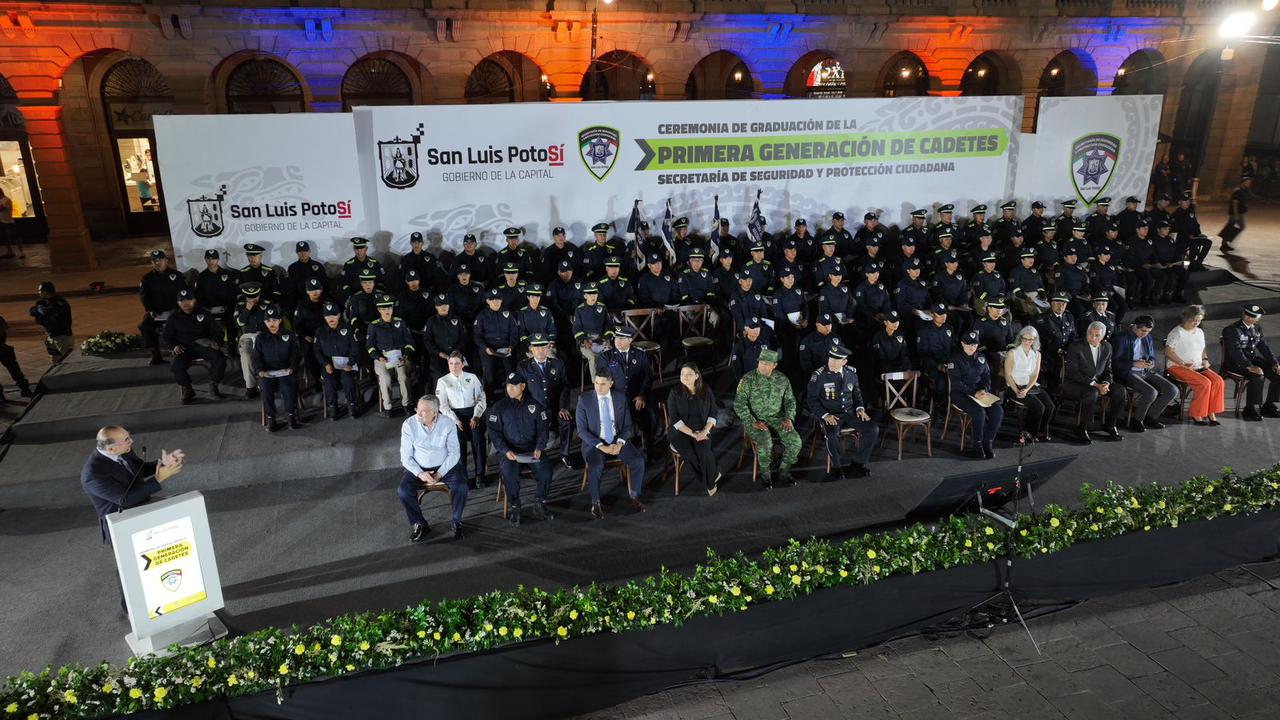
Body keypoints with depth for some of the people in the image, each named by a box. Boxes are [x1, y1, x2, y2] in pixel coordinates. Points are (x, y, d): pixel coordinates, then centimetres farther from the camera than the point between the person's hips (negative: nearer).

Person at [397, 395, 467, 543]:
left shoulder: (447, 424, -11)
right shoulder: (409, 424, -11)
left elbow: (454, 453, -8)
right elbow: (406, 456, -7)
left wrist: (439, 474, -19)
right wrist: (420, 473, -21)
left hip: (445, 466, -1)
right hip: (418, 468, 1)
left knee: (461, 487, -26)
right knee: (403, 491, -24)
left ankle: (457, 522, 1)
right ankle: (420, 524, 0)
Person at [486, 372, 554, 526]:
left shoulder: (534, 405, 7)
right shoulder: (499, 407, 2)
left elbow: (542, 429, 9)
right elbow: (494, 432, -2)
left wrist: (539, 447, -9)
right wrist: (506, 451, -17)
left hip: (531, 450, 2)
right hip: (508, 451, -2)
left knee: (545, 472, -21)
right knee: (510, 475, -30)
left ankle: (540, 503, 4)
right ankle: (513, 508, -7)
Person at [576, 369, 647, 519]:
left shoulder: (620, 398, 1)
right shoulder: (584, 399, -7)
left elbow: (627, 426, 5)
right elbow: (582, 430, -8)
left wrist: (620, 443, -14)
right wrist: (601, 446, -19)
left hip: (617, 440, 3)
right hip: (594, 442, -2)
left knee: (638, 460, -22)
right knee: (596, 466, -33)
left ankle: (634, 496, 0)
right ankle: (595, 503, -13)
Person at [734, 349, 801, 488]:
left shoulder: (782, 379, 5)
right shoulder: (748, 379, -8)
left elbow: (790, 400, 15)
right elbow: (739, 404, -10)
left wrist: (789, 418, -2)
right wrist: (753, 422, -19)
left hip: (777, 418, 4)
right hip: (755, 420, -4)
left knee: (795, 441, -19)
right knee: (765, 443, -31)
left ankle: (783, 471, 4)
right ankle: (766, 474, -5)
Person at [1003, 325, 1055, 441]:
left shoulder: (1037, 354, 12)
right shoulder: (1012, 353, -1)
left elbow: (1035, 375, 3)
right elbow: (1008, 375, -5)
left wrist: (1027, 389, -14)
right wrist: (1016, 391, -18)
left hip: (1032, 386, 5)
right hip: (1015, 387, -5)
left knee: (1050, 406, -17)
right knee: (1039, 407, -24)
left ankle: (1041, 431, 4)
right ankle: (1030, 432, -1)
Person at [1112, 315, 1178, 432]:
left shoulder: (1147, 338, 14)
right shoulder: (1123, 338, -8)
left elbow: (1152, 357, 22)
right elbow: (1116, 361, -12)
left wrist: (1151, 363, -2)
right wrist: (1134, 364, -25)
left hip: (1146, 372, 8)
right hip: (1128, 373, -8)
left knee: (1172, 391, -10)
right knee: (1151, 392, -30)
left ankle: (1150, 417, 5)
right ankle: (1137, 421, -8)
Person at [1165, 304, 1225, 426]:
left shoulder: (1199, 332, 16)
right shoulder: (1177, 333, -10)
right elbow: (1168, 352, -16)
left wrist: (1205, 359, 8)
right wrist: (1184, 364, -20)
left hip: (1198, 366, 8)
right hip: (1178, 367, -8)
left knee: (1218, 381, -18)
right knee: (1204, 383, -28)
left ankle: (1211, 413, -13)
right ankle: (1196, 415, -16)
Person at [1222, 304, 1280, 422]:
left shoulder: (1257, 328, 10)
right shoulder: (1232, 330, -15)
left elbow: (1264, 347, 10)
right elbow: (1236, 351, -24)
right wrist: (1250, 367, -33)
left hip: (1254, 359, 8)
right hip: (1236, 363, -8)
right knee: (1258, 376, -31)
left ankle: (1269, 406, 5)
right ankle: (1250, 409, -18)